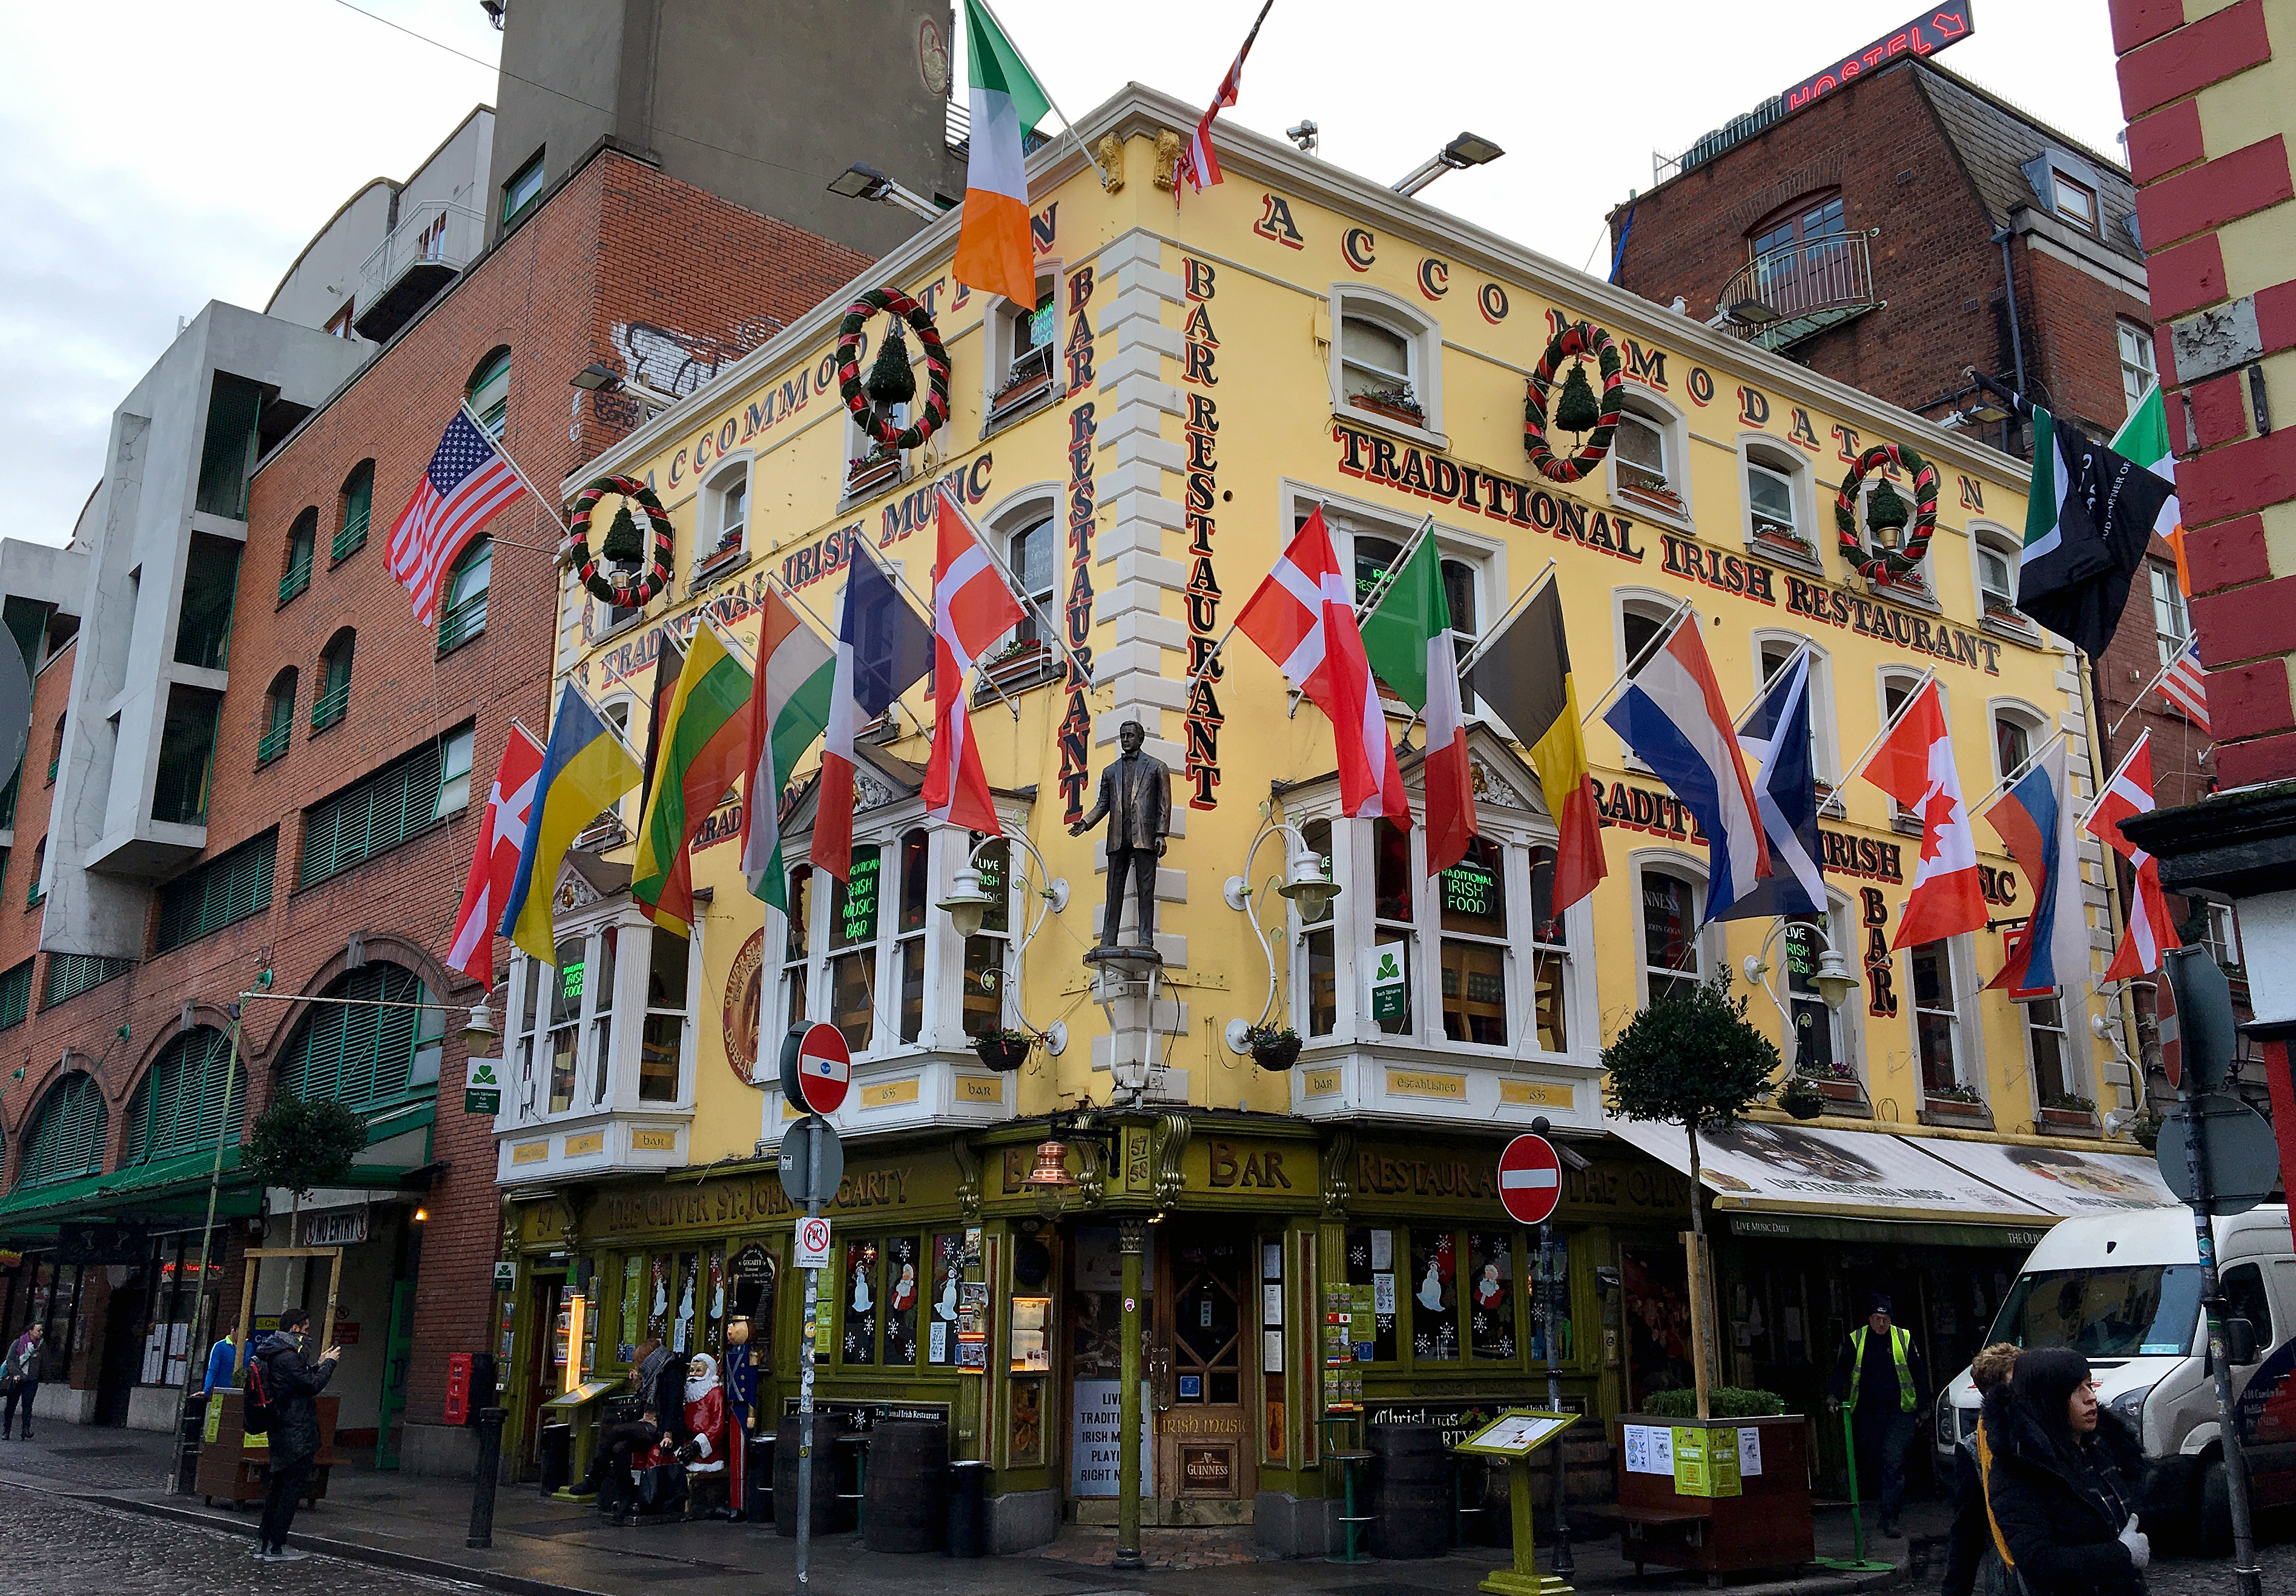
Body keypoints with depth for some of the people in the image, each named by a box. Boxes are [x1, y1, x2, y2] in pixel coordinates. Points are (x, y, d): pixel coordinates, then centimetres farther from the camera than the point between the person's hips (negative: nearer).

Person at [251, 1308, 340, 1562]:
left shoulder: (273, 1353, 15)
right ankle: (276, 1548, -2)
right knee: (292, 1489, -5)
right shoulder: (286, 1356, -18)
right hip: (296, 1435, -11)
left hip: (280, 1433, 11)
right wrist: (329, 1363, -6)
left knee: (279, 1488, 16)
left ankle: (264, 1544, 19)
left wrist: (319, 1364, 18)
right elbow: (313, 1385, -18)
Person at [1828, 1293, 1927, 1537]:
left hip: (1898, 1413, -2)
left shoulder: (1904, 1339, 3)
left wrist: (1921, 1406, 8)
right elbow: (1841, 1370, 6)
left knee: (1894, 1463, -10)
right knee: (1870, 1461, 9)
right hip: (1867, 1413, 2)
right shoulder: (1855, 1341, 3)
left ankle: (1890, 1516, -8)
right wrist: (1836, 1395, -9)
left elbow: (1918, 1374, 11)